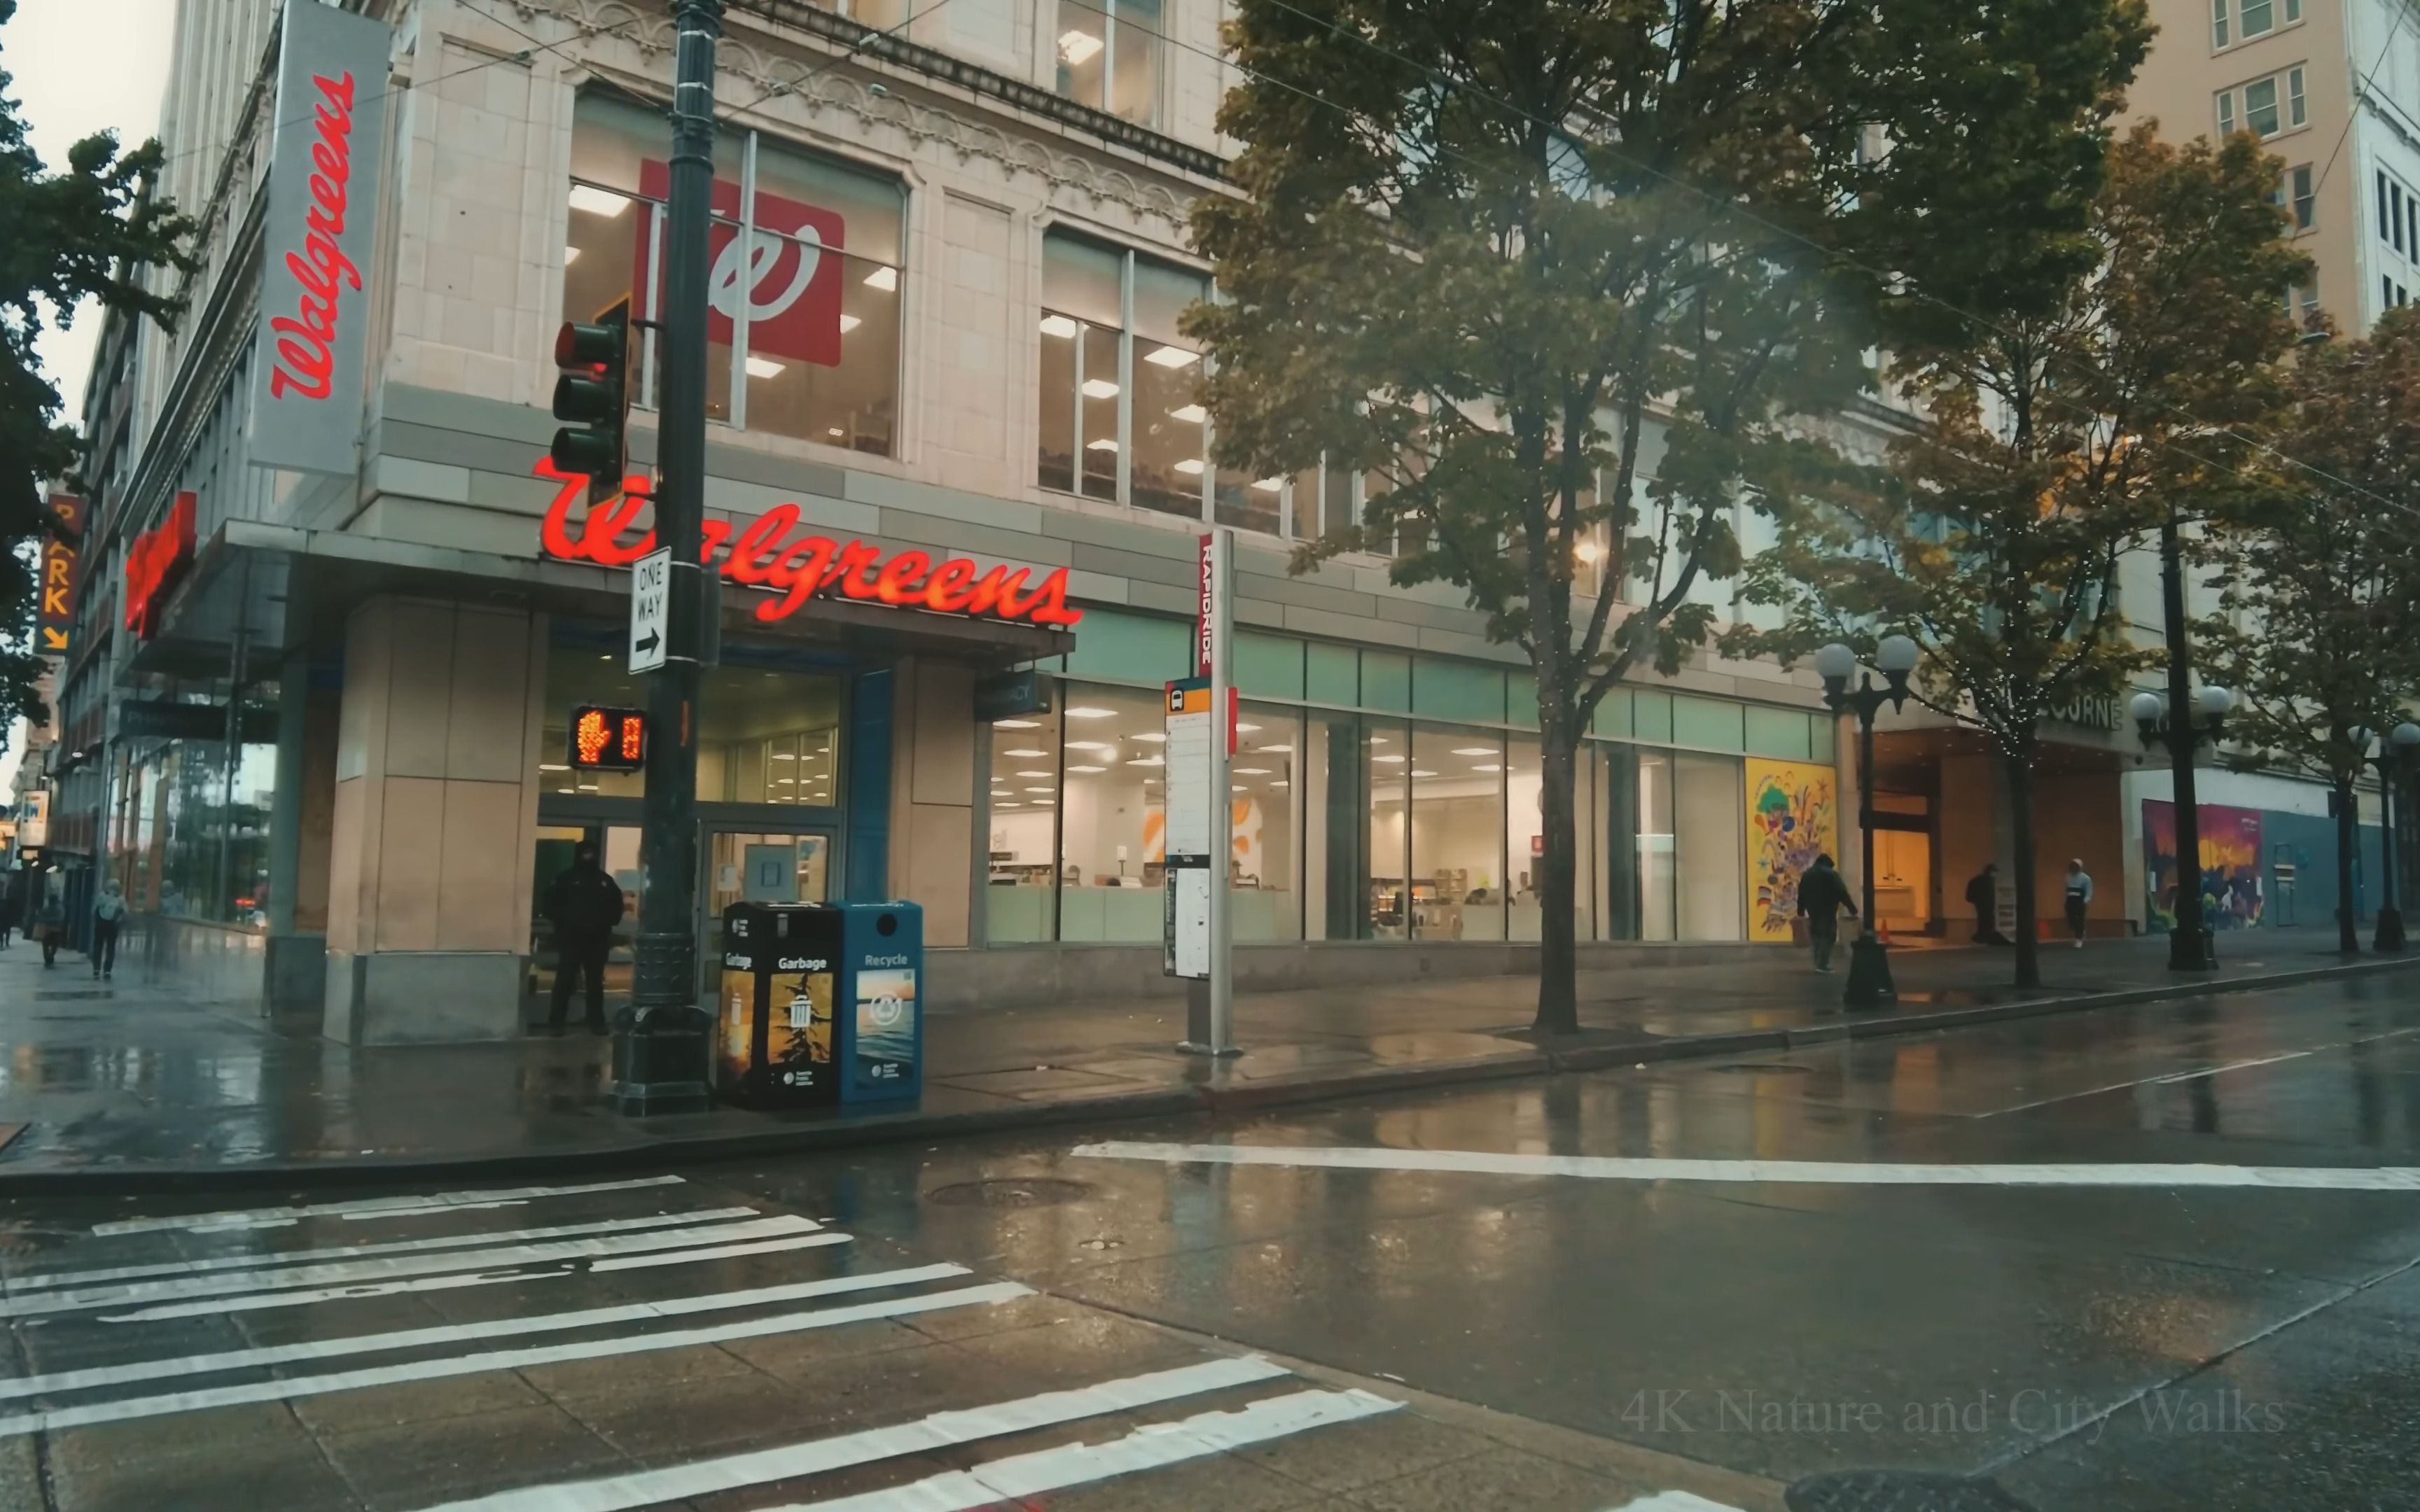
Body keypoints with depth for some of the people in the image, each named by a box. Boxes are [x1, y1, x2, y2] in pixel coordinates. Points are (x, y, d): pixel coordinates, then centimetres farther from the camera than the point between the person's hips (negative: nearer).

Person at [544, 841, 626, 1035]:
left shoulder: (605, 880, 10)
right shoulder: (566, 878, 1)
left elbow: (617, 903, 16)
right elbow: (551, 903, 0)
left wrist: (608, 923, 3)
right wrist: (563, 921, -9)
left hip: (597, 940, 3)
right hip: (570, 939, -3)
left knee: (596, 982, 8)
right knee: (564, 981, -3)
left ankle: (597, 1022, 14)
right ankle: (555, 1022, 1)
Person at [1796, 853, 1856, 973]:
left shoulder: (1806, 875, 12)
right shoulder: (1831, 874, -6)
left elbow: (1801, 895, 12)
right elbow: (1842, 893, -12)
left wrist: (1801, 912, 16)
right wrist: (1852, 909, -10)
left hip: (1812, 910, 6)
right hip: (1827, 910, -6)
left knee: (1816, 935, 16)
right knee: (1827, 936, -2)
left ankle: (1818, 963, 16)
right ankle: (1822, 965, -9)